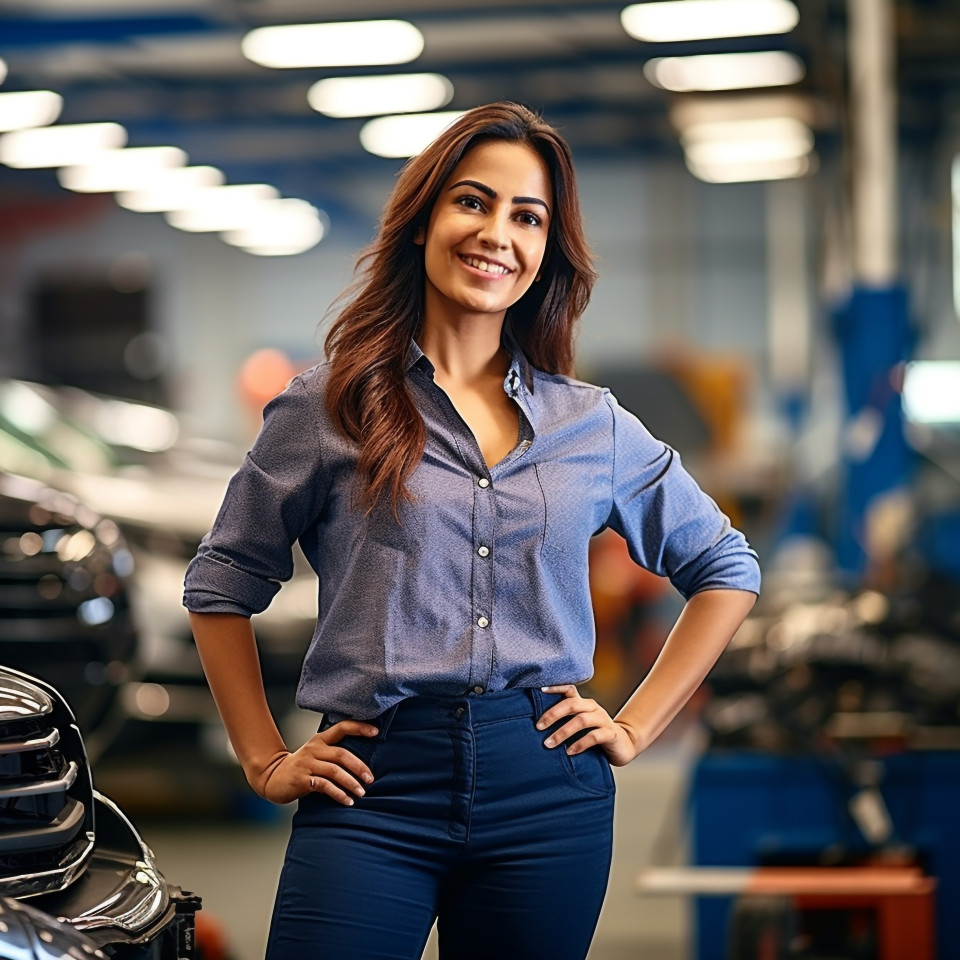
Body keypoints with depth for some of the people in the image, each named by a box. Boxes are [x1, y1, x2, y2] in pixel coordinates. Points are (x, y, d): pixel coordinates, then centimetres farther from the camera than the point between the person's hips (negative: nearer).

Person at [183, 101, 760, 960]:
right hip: (372, 789, -2)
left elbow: (727, 569, 19)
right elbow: (221, 584, 10)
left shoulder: (595, 425, 9)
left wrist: (637, 727, 11)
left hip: (547, 791, 2)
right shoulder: (330, 407, 4)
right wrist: (266, 761, 6)